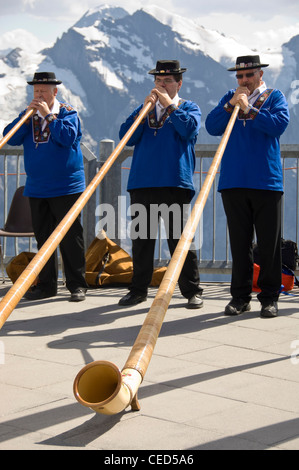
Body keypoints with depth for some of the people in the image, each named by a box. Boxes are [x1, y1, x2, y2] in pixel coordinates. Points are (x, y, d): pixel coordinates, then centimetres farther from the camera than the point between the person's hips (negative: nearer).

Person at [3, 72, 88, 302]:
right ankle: (47, 284, 16)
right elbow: (11, 138, 0)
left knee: (70, 237, -3)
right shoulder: (28, 115, 11)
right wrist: (27, 116, -9)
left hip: (65, 187, -5)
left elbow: (68, 137, -18)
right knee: (43, 237, 9)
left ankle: (77, 285, 2)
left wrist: (48, 116, -15)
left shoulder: (68, 113, 0)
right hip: (36, 188, 5)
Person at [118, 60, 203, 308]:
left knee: (181, 239, -3)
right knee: (141, 238, 6)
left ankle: (192, 290, 3)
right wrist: (145, 109, -3)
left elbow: (189, 129, -11)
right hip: (143, 182, 4)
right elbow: (126, 137, 6)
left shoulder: (189, 107, 11)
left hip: (175, 183, -3)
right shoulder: (145, 107, 20)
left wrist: (169, 105, -6)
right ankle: (139, 290, 14)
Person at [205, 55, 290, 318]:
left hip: (267, 181, -2)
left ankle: (270, 297, 7)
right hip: (234, 182, 3)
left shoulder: (274, 97, 8)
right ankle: (241, 296, 11)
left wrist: (248, 109, -13)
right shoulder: (230, 98, 17)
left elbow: (279, 124, -11)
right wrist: (230, 105, -6)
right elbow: (212, 127, 4)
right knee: (239, 242, 5)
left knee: (269, 242, -1)